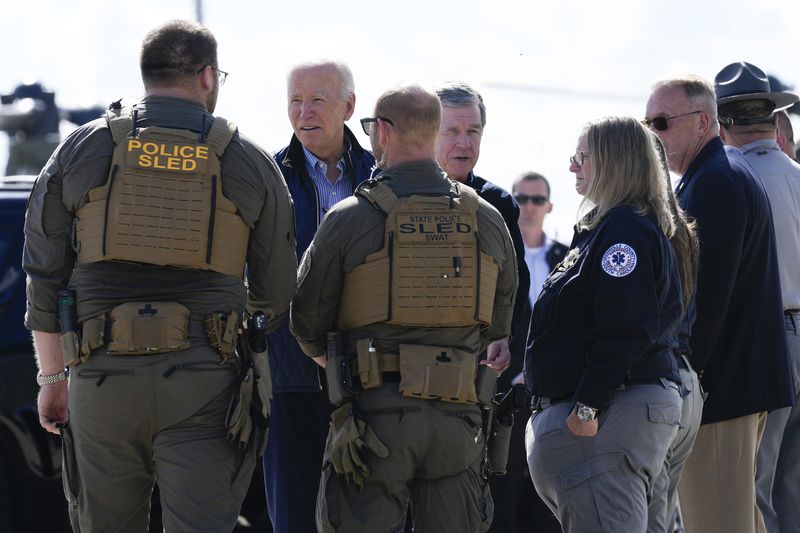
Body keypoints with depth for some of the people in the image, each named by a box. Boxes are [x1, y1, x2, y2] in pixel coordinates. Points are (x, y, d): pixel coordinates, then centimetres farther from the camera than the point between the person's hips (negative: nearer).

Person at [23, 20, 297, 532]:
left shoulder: (81, 149, 7)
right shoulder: (250, 162, 5)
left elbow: (44, 274, 8)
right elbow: (277, 289, 11)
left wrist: (52, 377, 16)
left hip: (103, 375, 1)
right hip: (203, 383, -1)